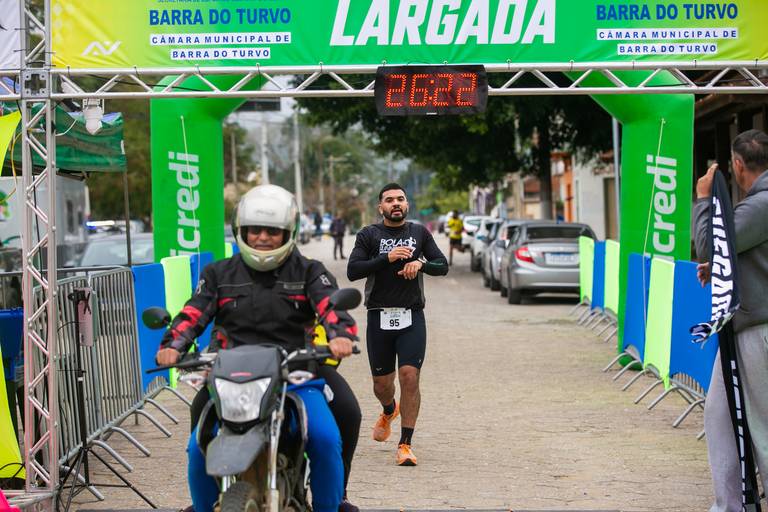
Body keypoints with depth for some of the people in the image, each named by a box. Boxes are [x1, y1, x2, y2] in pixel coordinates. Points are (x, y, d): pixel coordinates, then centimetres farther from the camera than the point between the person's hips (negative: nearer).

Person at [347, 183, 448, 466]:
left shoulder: (419, 233, 9)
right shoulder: (369, 235, 3)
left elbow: (442, 265, 10)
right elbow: (352, 271, -7)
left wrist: (420, 263, -10)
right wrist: (387, 258, -17)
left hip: (412, 317, 0)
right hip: (379, 317, 0)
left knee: (410, 377, -13)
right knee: (382, 382, 9)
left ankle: (405, 444, -6)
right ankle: (389, 411, 46)